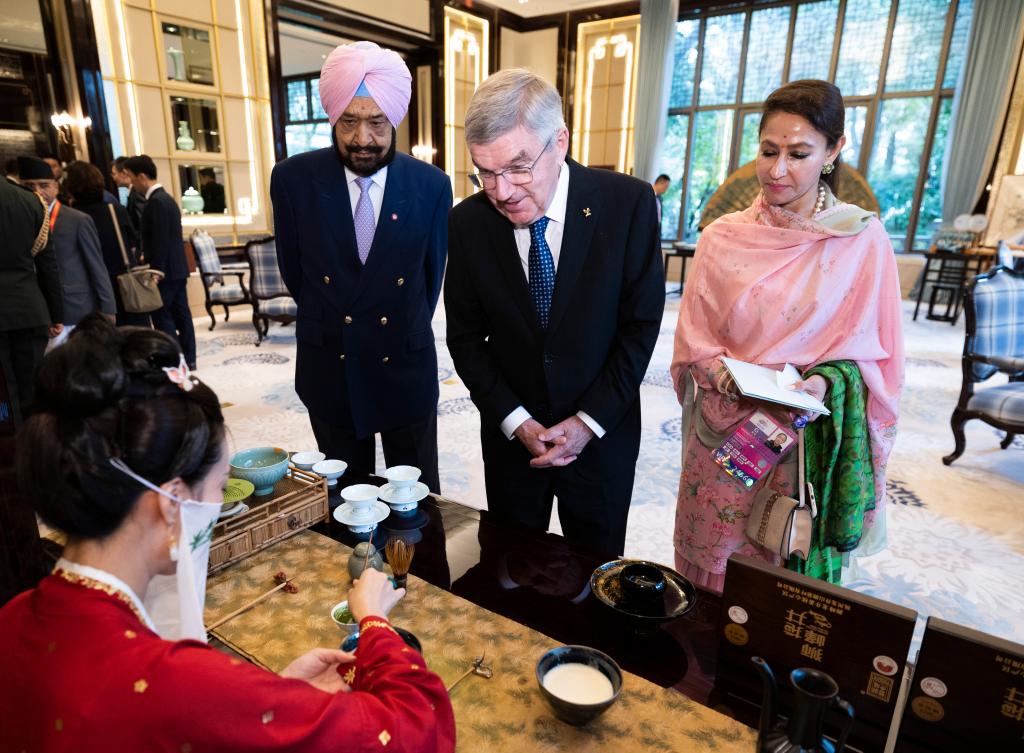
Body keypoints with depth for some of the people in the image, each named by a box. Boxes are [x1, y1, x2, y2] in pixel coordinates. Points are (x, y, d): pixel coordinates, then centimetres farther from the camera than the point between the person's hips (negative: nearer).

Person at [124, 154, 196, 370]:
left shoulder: (155, 202, -15)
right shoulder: (166, 198, 14)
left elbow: (160, 240, -20)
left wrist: (155, 272, -18)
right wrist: (148, 257, 22)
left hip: (165, 270, -9)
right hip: (177, 268, 9)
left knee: (162, 316, -3)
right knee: (180, 314, 10)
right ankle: (188, 359, 16)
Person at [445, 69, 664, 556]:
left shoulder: (628, 201, -14)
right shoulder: (467, 222, -9)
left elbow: (641, 322, -9)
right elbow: (465, 337, -2)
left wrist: (590, 421, -12)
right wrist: (516, 421, -10)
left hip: (602, 432, -1)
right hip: (510, 435, 2)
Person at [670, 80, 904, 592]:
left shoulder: (863, 240, -5)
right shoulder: (722, 237, -1)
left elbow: (871, 350, -1)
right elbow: (692, 336, 3)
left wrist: (826, 382, -20)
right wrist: (719, 370, -16)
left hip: (806, 441, -1)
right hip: (722, 436, 2)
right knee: (710, 576, 15)